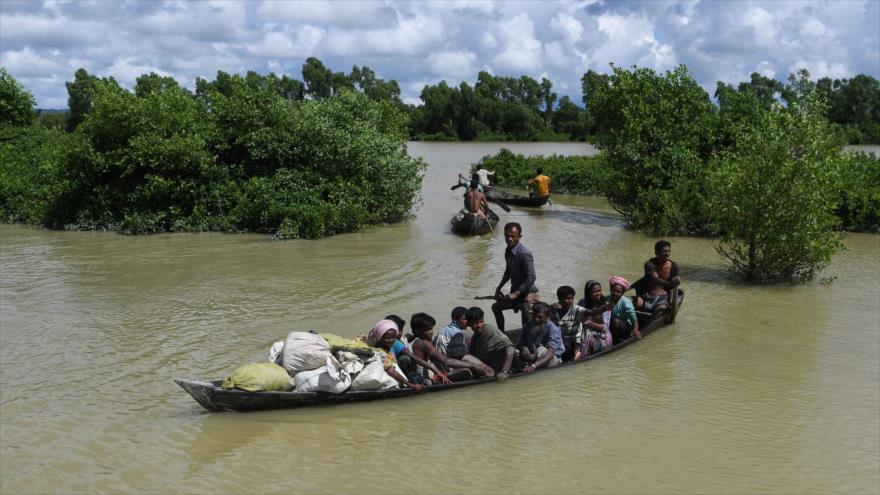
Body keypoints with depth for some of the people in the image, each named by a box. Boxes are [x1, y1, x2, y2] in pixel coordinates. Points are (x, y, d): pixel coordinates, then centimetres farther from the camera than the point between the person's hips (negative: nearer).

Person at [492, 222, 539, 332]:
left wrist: (516, 293, -27)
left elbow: (531, 277, -28)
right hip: (515, 292, 10)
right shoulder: (508, 252, 5)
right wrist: (499, 288, 13)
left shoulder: (524, 254, -23)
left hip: (528, 294, -10)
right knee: (496, 307, 23)